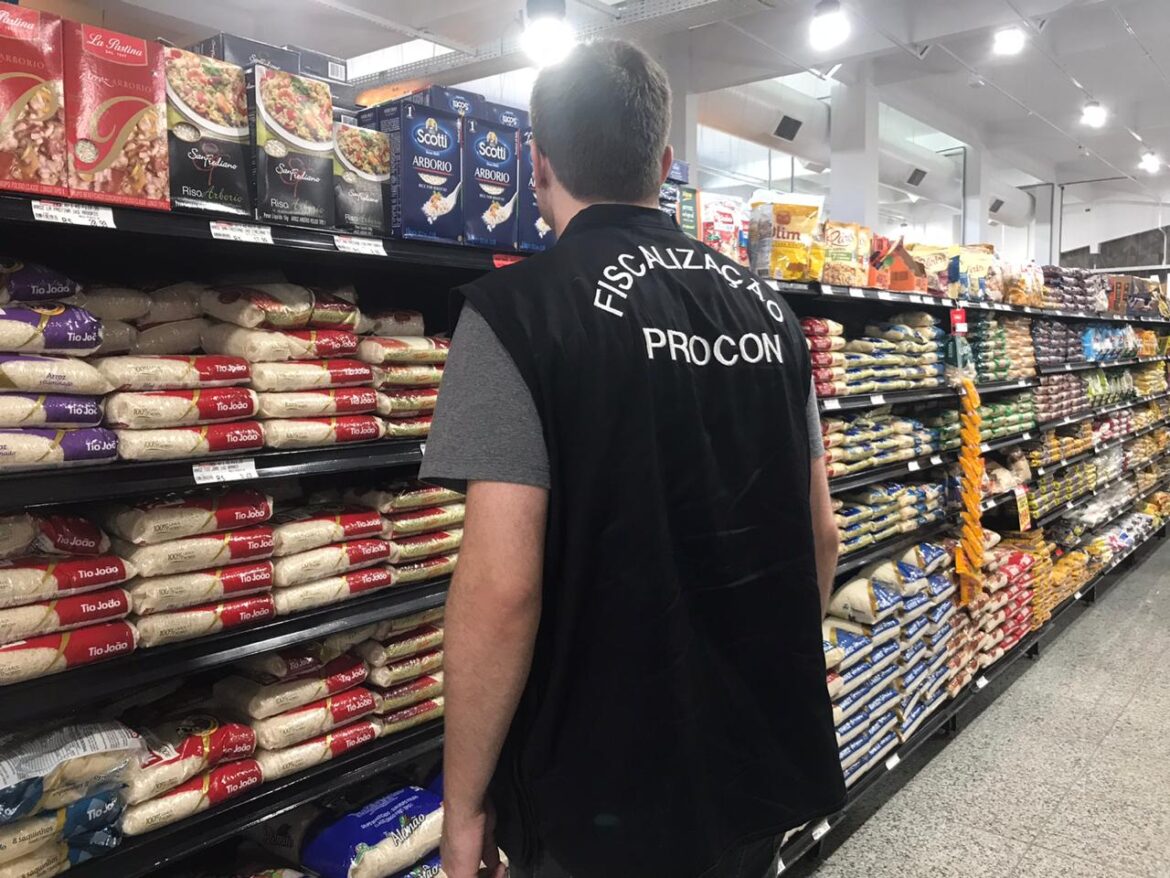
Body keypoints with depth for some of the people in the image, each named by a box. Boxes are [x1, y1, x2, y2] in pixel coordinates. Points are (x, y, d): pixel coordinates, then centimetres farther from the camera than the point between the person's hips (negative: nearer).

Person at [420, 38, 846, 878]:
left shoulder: (518, 309, -16)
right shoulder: (768, 305, 2)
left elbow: (501, 589, -22)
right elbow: (820, 531, 7)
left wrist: (464, 807, -9)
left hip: (610, 791, -5)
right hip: (764, 760, 6)